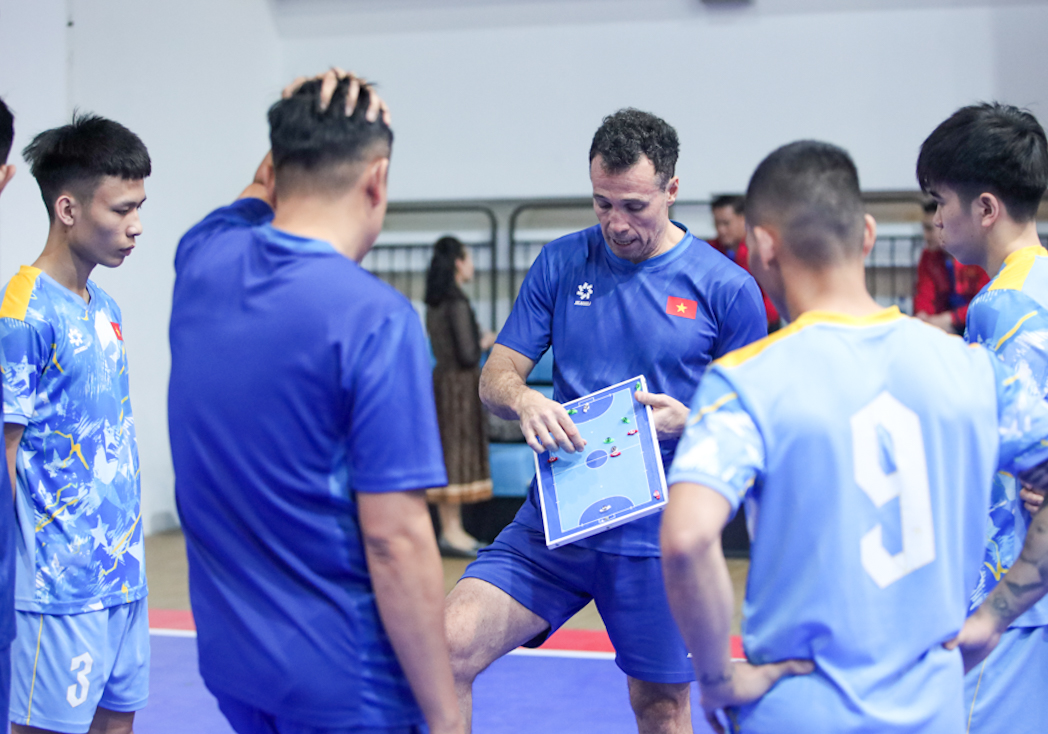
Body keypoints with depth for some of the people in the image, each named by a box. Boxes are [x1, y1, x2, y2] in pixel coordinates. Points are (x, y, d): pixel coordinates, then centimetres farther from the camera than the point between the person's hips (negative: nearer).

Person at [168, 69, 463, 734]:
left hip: (226, 653, 7)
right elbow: (394, 538, -20)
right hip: (336, 679, -7)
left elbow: (262, 192, 25)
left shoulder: (203, 260, -1)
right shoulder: (375, 318, -20)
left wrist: (298, 126, 8)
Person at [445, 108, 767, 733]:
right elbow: (495, 375, 6)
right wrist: (523, 400, -18)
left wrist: (688, 422, -18)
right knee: (450, 646, -16)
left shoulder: (727, 288, -3)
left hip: (659, 538, -1)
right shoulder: (560, 264, 4)